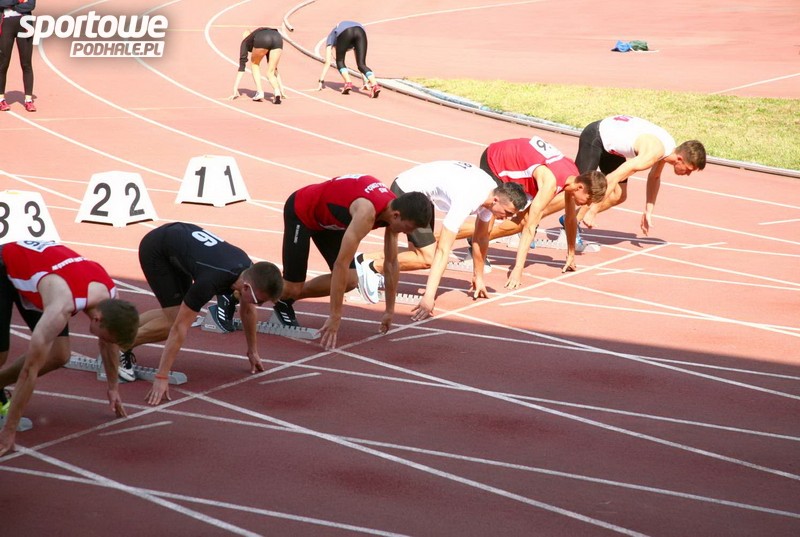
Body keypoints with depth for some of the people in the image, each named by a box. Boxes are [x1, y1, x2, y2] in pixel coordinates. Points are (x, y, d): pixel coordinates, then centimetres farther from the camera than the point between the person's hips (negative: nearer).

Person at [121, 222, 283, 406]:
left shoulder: (249, 270, -17)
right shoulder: (211, 281, -39)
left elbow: (248, 311, 5)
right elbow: (179, 329, -36)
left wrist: (253, 352, 15)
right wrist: (161, 378, -35)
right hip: (155, 250, -8)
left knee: (174, 314, 11)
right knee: (174, 321, -15)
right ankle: (120, 348, 1)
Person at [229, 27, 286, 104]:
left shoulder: (245, 42, 36)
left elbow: (242, 66, 30)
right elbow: (275, 68, 48)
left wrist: (235, 90, 32)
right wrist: (282, 89, 53)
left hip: (262, 39, -3)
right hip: (277, 38, 3)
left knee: (254, 65, 27)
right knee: (271, 73, 17)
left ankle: (259, 92, 14)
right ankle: (277, 92, -10)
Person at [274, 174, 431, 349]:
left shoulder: (394, 207, -15)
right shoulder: (366, 212, -40)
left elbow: (391, 262, -2)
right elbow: (341, 263, -40)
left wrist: (390, 311, 4)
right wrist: (335, 317, -38)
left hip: (326, 219, 8)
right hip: (300, 211, -8)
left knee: (350, 281, -3)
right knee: (292, 287, -8)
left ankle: (285, 300, 16)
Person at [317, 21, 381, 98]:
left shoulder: (331, 37, 39)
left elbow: (327, 63, 33)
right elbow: (361, 60, 44)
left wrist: (321, 81, 36)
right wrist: (366, 82, 45)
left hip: (344, 33, -2)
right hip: (360, 31, 3)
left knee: (340, 62, 20)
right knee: (362, 64, 6)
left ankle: (348, 83, -3)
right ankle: (375, 85, -18)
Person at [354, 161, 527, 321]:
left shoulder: (492, 192, -9)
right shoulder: (466, 201, -35)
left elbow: (481, 237, 8)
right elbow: (443, 250, -37)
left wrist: (478, 277, 15)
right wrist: (429, 297, -40)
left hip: (421, 194, 9)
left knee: (420, 253, 10)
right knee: (428, 258, -15)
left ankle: (366, 260, 16)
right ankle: (370, 266, -5)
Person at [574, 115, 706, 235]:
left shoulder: (670, 146, -7)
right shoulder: (653, 153, -35)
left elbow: (654, 177, 13)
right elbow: (613, 178, -38)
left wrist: (648, 212, 12)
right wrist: (593, 211, -37)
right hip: (594, 138, -9)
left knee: (618, 196, 5)